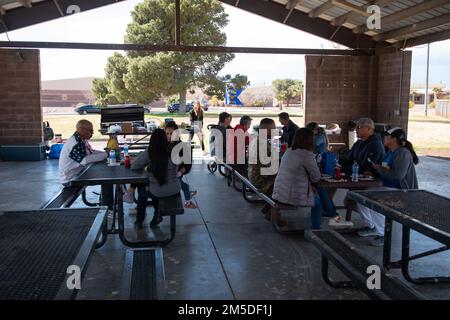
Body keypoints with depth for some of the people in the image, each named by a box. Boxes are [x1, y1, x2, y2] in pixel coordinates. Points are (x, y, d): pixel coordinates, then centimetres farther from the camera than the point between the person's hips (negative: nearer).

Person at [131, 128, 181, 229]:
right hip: (175, 190, 3)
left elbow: (133, 166, -10)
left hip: (158, 192, -3)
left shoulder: (148, 153, -18)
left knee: (142, 190, 31)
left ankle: (139, 221, 40)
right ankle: (157, 215, 36)